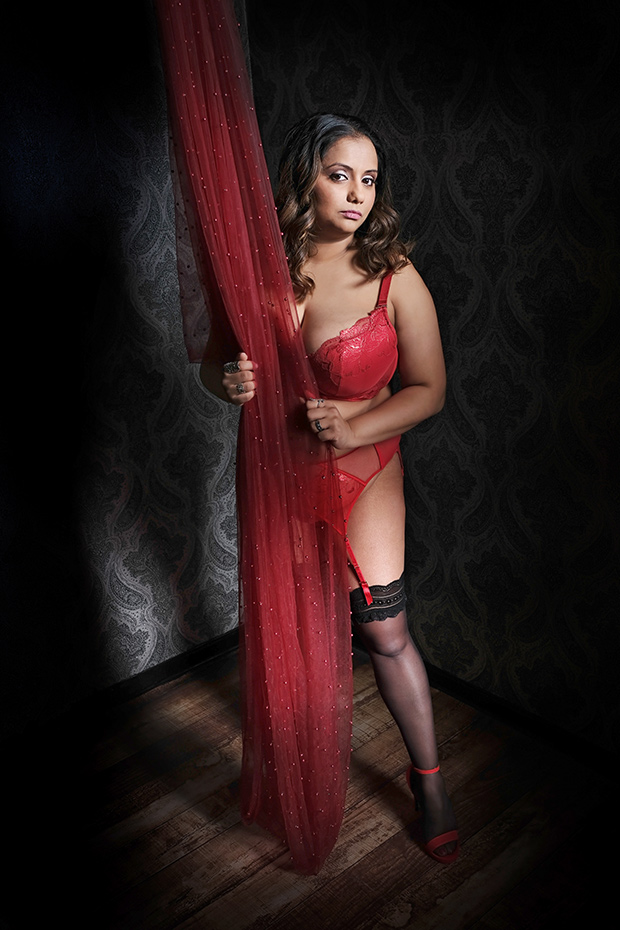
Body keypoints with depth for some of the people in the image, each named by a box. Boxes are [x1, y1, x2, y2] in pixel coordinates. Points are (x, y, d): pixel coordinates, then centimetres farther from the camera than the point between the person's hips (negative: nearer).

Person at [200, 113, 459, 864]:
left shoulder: (395, 280, -14)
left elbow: (428, 388, -10)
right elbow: (212, 361, 1)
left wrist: (354, 428, -26)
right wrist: (228, 380, -23)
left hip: (363, 469, -2)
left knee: (384, 630, -1)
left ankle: (429, 779, 22)